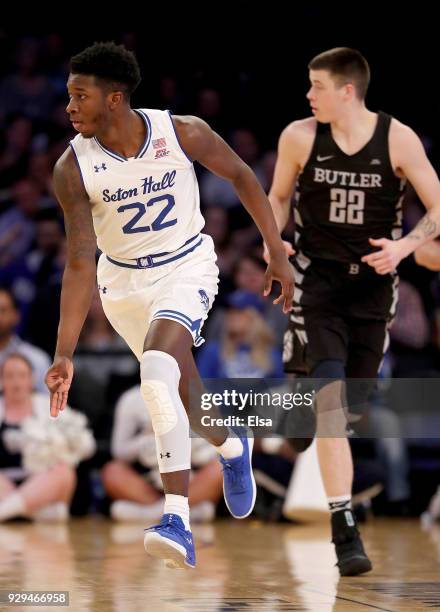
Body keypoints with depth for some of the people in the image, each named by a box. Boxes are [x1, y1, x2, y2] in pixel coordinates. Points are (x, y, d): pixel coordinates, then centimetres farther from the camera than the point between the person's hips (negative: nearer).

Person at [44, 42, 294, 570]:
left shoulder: (182, 133, -21)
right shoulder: (72, 170, -19)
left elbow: (240, 176, -3)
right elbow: (79, 266, -18)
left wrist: (277, 253, -2)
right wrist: (64, 354, -24)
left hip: (187, 267, -3)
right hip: (123, 281, 3)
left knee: (159, 370, -28)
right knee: (181, 392, 16)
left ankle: (176, 520, -28)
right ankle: (231, 447, 52)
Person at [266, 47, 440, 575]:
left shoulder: (397, 139, -8)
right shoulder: (299, 137, -5)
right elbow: (277, 198, 11)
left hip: (372, 281, 1)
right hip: (316, 278, -1)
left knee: (352, 405, 11)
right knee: (331, 393, -18)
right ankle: (345, 531, -23)